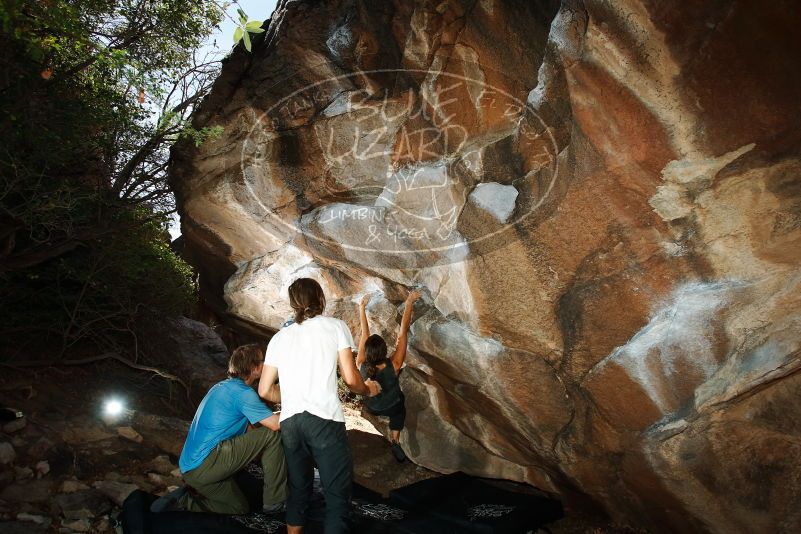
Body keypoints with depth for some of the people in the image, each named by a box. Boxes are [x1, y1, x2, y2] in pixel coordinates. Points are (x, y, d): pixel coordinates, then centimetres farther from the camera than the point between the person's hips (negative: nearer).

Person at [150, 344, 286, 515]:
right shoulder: (242, 392, -13)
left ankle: (183, 501, 8)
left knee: (239, 509, 22)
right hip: (205, 464, -10)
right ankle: (275, 504, -5)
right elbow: (275, 423, -17)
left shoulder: (222, 386, 17)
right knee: (272, 435, -10)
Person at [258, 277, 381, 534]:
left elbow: (264, 390, 16)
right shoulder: (335, 326, 7)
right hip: (325, 420, -4)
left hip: (289, 422, 5)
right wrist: (367, 389, 22)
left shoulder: (280, 337, 17)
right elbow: (351, 379, 1)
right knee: (337, 494, 2)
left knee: (298, 491, 18)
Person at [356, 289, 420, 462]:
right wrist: (409, 303, -30)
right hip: (392, 407, -2)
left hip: (371, 407, 3)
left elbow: (364, 334, -22)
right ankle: (395, 441, 22)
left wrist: (362, 307, -13)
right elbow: (403, 332, -35)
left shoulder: (362, 366, -33)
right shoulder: (393, 366, -39)